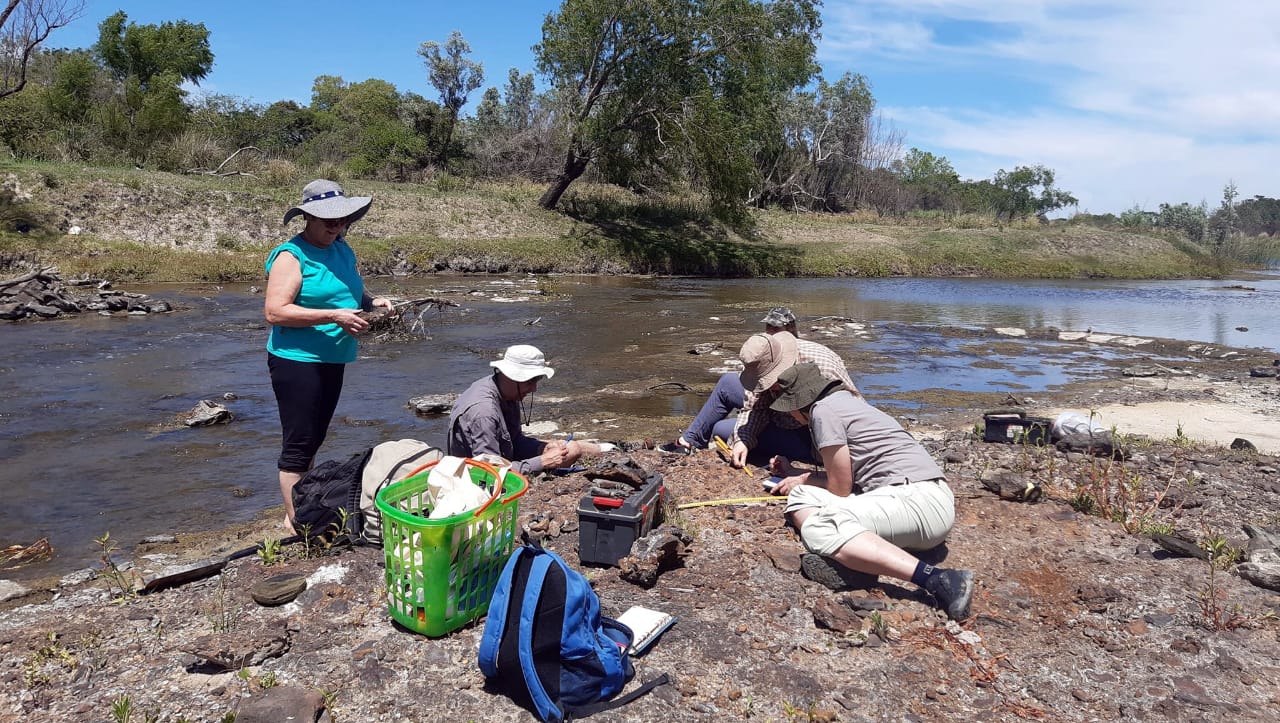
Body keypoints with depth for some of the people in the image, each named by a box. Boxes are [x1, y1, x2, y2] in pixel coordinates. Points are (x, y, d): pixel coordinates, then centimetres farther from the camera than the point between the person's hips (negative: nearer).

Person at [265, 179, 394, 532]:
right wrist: (334, 316, -26)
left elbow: (351, 293, 25)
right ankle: (293, 519, 10)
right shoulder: (291, 255, -13)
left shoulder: (343, 250, 10)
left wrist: (372, 302, 2)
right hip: (297, 360, -8)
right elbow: (275, 311, -22)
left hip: (332, 360, 8)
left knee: (315, 437, 18)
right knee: (298, 442, -1)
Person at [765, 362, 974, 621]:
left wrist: (802, 480, 18)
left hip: (918, 499, -11)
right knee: (800, 497, 11)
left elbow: (840, 488, -3)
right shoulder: (845, 401, 25)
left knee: (817, 528, -29)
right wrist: (796, 474, 38)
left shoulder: (823, 410, -5)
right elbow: (845, 476, 29)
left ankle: (936, 578, -33)